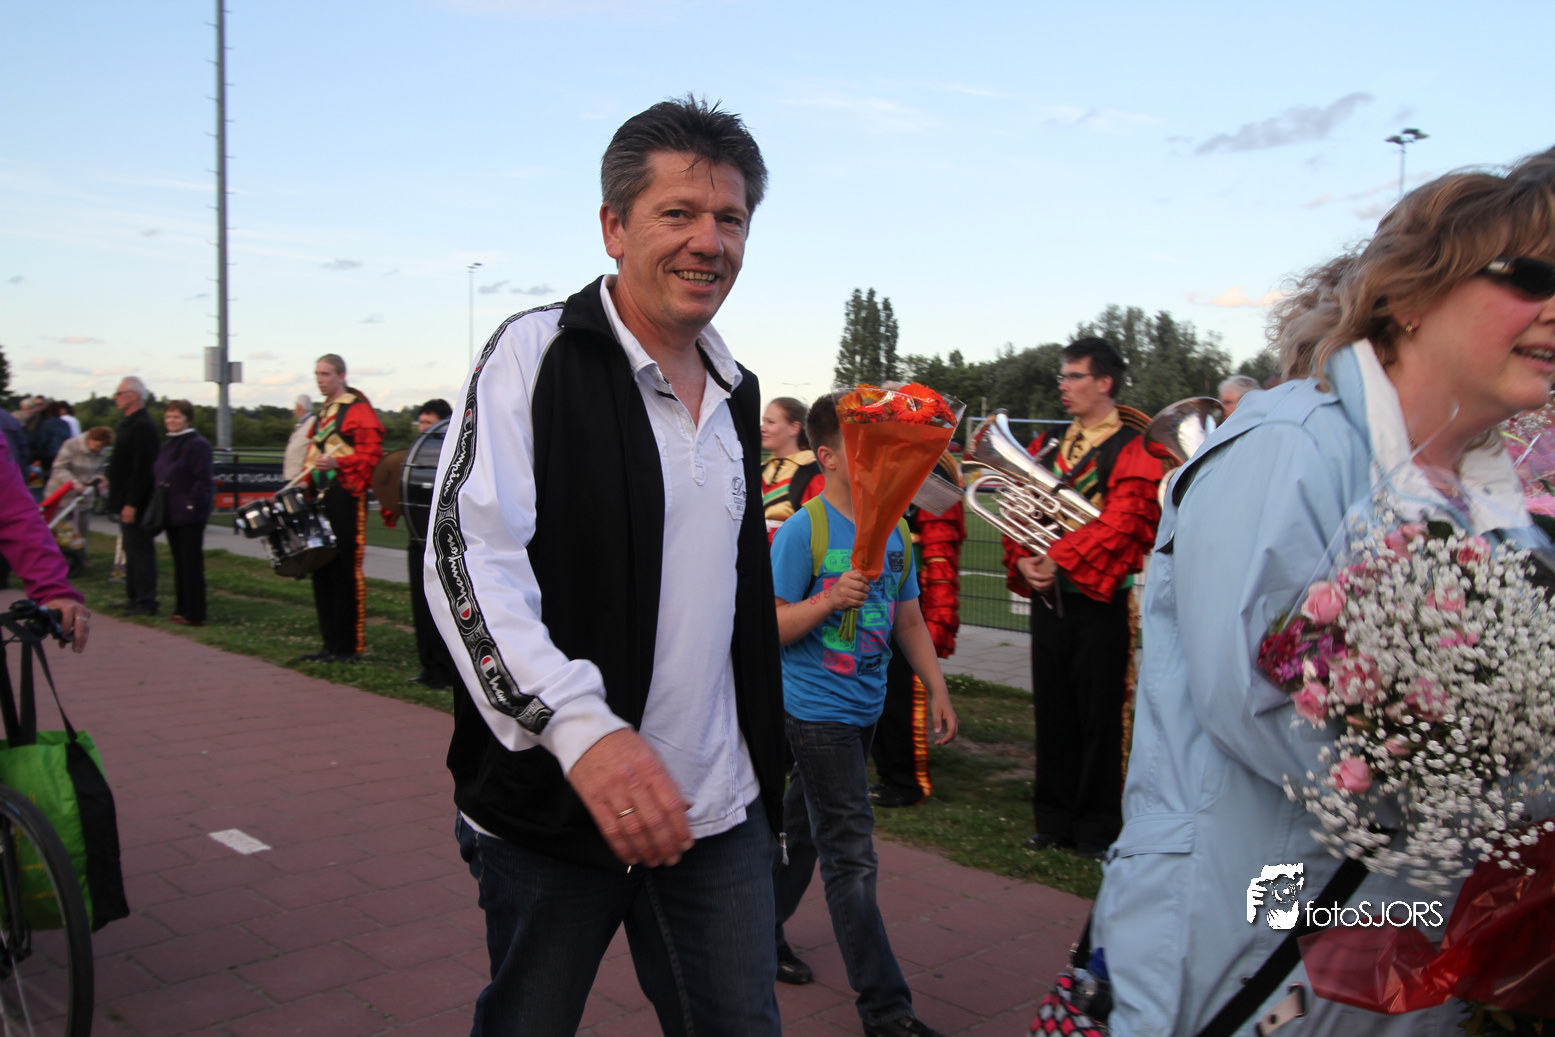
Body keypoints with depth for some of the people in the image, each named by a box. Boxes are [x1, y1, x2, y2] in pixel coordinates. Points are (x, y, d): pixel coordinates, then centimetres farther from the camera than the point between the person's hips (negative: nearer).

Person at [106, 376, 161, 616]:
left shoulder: (142, 426, -18)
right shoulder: (130, 424, 15)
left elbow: (142, 469, -22)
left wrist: (131, 504, -23)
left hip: (135, 503, -10)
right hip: (127, 500, 10)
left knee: (140, 551, -5)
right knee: (132, 551, 15)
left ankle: (145, 603, 0)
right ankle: (134, 598, 22)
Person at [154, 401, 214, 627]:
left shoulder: (198, 444, -11)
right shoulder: (168, 444, 15)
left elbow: (204, 481, -17)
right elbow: (160, 476, 21)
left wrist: (193, 506, -20)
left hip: (189, 515, -9)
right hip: (171, 514, 9)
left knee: (192, 564, -4)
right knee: (179, 563, 14)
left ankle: (194, 614, 0)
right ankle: (181, 609, 21)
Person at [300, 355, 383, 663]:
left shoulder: (359, 410, -7)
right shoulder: (323, 413, 20)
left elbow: (371, 454, -15)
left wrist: (336, 463, -26)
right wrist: (307, 484, 14)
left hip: (346, 497, -9)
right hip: (321, 497, 9)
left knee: (346, 571, -6)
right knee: (321, 570, 10)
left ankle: (351, 647, 0)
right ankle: (331, 643, 18)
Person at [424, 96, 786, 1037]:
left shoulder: (738, 391, 12)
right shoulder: (538, 352, -9)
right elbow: (467, 556, -20)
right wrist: (581, 728, -33)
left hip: (716, 813, 5)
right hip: (552, 810, -5)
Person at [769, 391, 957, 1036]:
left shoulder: (894, 532, 6)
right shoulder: (803, 530, -14)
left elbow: (909, 621, 15)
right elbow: (771, 628, -14)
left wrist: (937, 690, 12)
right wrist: (831, 599, -28)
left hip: (863, 708, 6)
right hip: (815, 709, -6)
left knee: (802, 829, 20)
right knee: (850, 856, -2)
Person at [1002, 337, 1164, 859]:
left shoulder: (1134, 448, -7)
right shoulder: (1048, 445, 13)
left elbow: (1119, 522, -19)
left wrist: (1059, 559, -23)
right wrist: (1023, 562, -9)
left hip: (1101, 601, -6)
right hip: (1047, 598, 6)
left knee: (1100, 717, 3)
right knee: (1052, 712, 12)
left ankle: (1096, 829, 17)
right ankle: (1054, 820, 25)